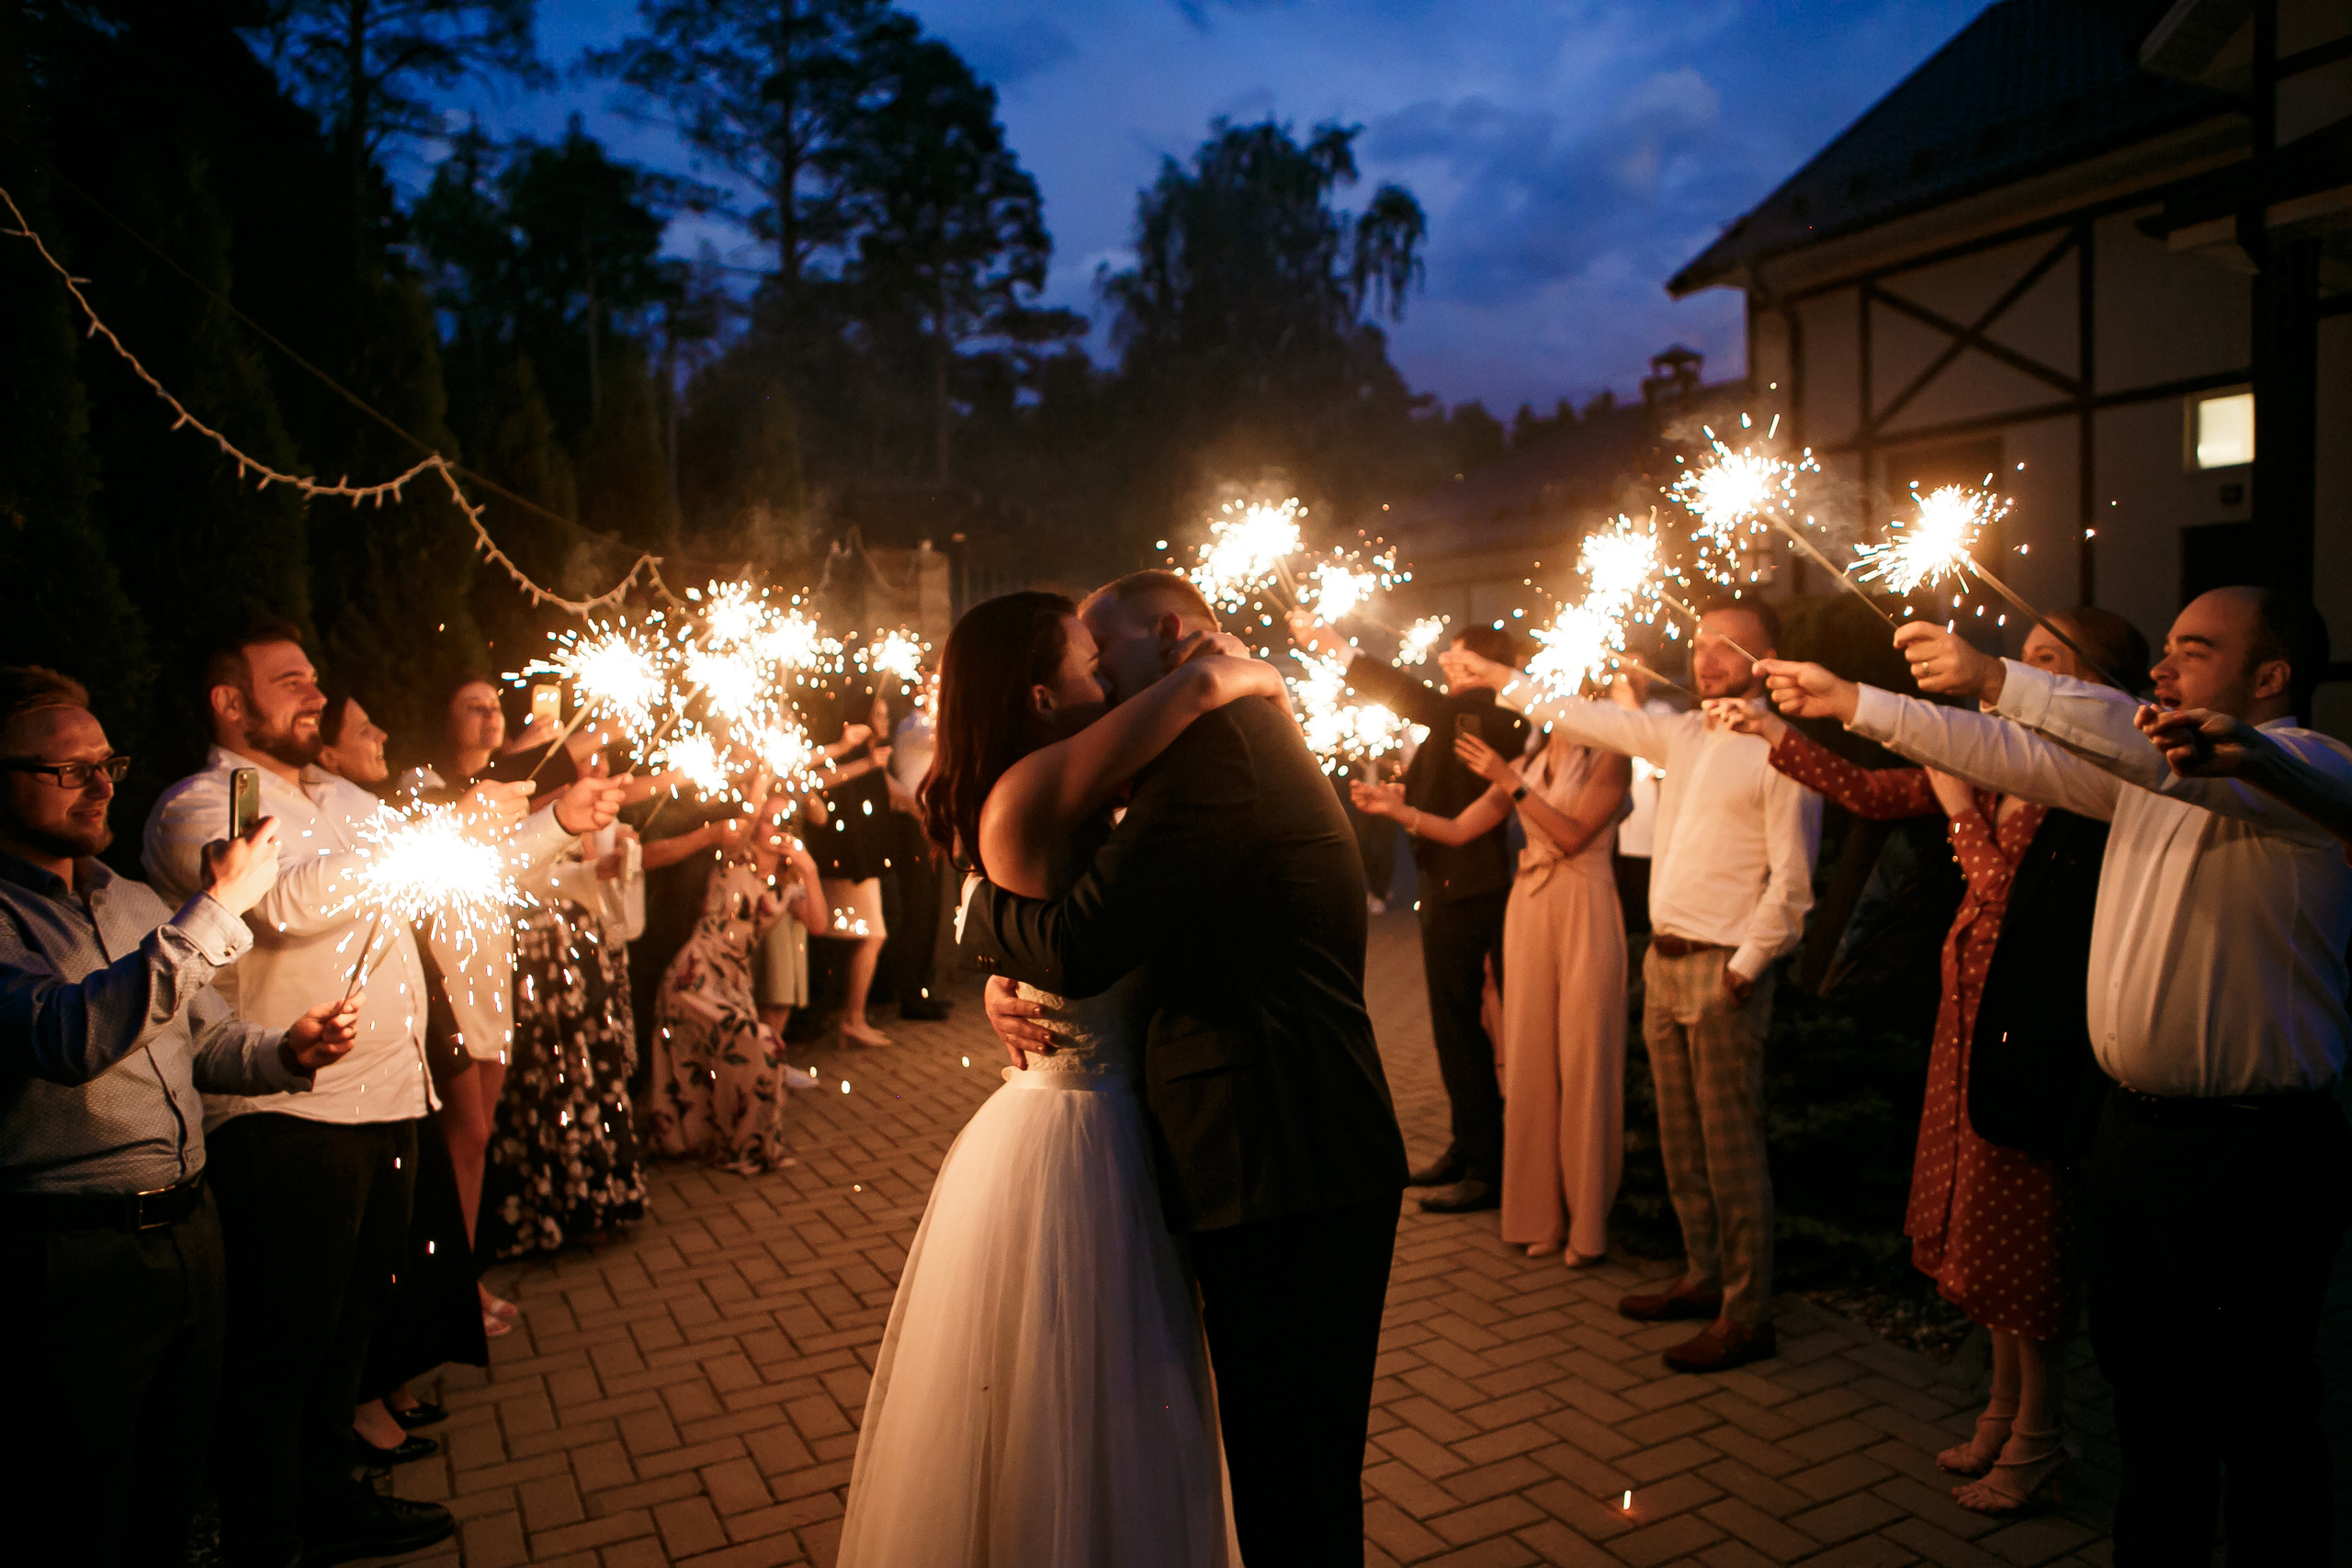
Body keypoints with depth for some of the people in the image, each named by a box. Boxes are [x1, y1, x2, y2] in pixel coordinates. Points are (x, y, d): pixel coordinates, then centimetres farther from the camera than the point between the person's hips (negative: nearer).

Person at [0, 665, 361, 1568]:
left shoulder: (131, 904, 14)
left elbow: (207, 1037, 19)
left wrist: (289, 1052, -2)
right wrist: (214, 910, -27)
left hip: (190, 1231, 7)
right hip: (74, 1260, -7)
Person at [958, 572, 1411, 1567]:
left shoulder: (1218, 745, -17)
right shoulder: (1244, 736, 17)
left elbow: (1076, 945, -22)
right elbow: (1123, 920, 19)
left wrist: (978, 908, -2)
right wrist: (1006, 982, 2)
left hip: (1288, 1180, -10)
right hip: (1300, 1162, 10)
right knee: (1284, 1461, 23)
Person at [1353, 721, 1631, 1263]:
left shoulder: (1609, 760, -1)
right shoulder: (1525, 766, 15)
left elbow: (1573, 835, -13)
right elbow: (1458, 830, 10)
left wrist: (1511, 783, -17)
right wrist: (1399, 810, -3)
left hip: (1586, 912, -5)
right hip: (1529, 909, 5)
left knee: (1584, 1060, -3)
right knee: (1529, 1060, 4)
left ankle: (1588, 1222, 7)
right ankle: (1540, 1216, 13)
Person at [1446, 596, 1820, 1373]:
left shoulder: (1778, 754, -11)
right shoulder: (1682, 736, 12)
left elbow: (1791, 885, -13)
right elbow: (1591, 719, 20)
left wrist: (1742, 969, -14)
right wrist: (1503, 680, 21)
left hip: (1724, 969, -8)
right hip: (1664, 959, 8)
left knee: (1731, 1147, -2)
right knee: (1680, 1138, 16)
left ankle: (1748, 1317, 9)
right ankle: (1704, 1278, 30)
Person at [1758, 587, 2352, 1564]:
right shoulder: (2145, 768, 12)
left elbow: (2170, 752, -30)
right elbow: (2013, 758, 12)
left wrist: (1997, 679, -32)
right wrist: (1851, 704, 9)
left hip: (2249, 1148, -8)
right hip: (2136, 1123, 8)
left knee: (2257, 1411, 6)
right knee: (2143, 1383, 20)